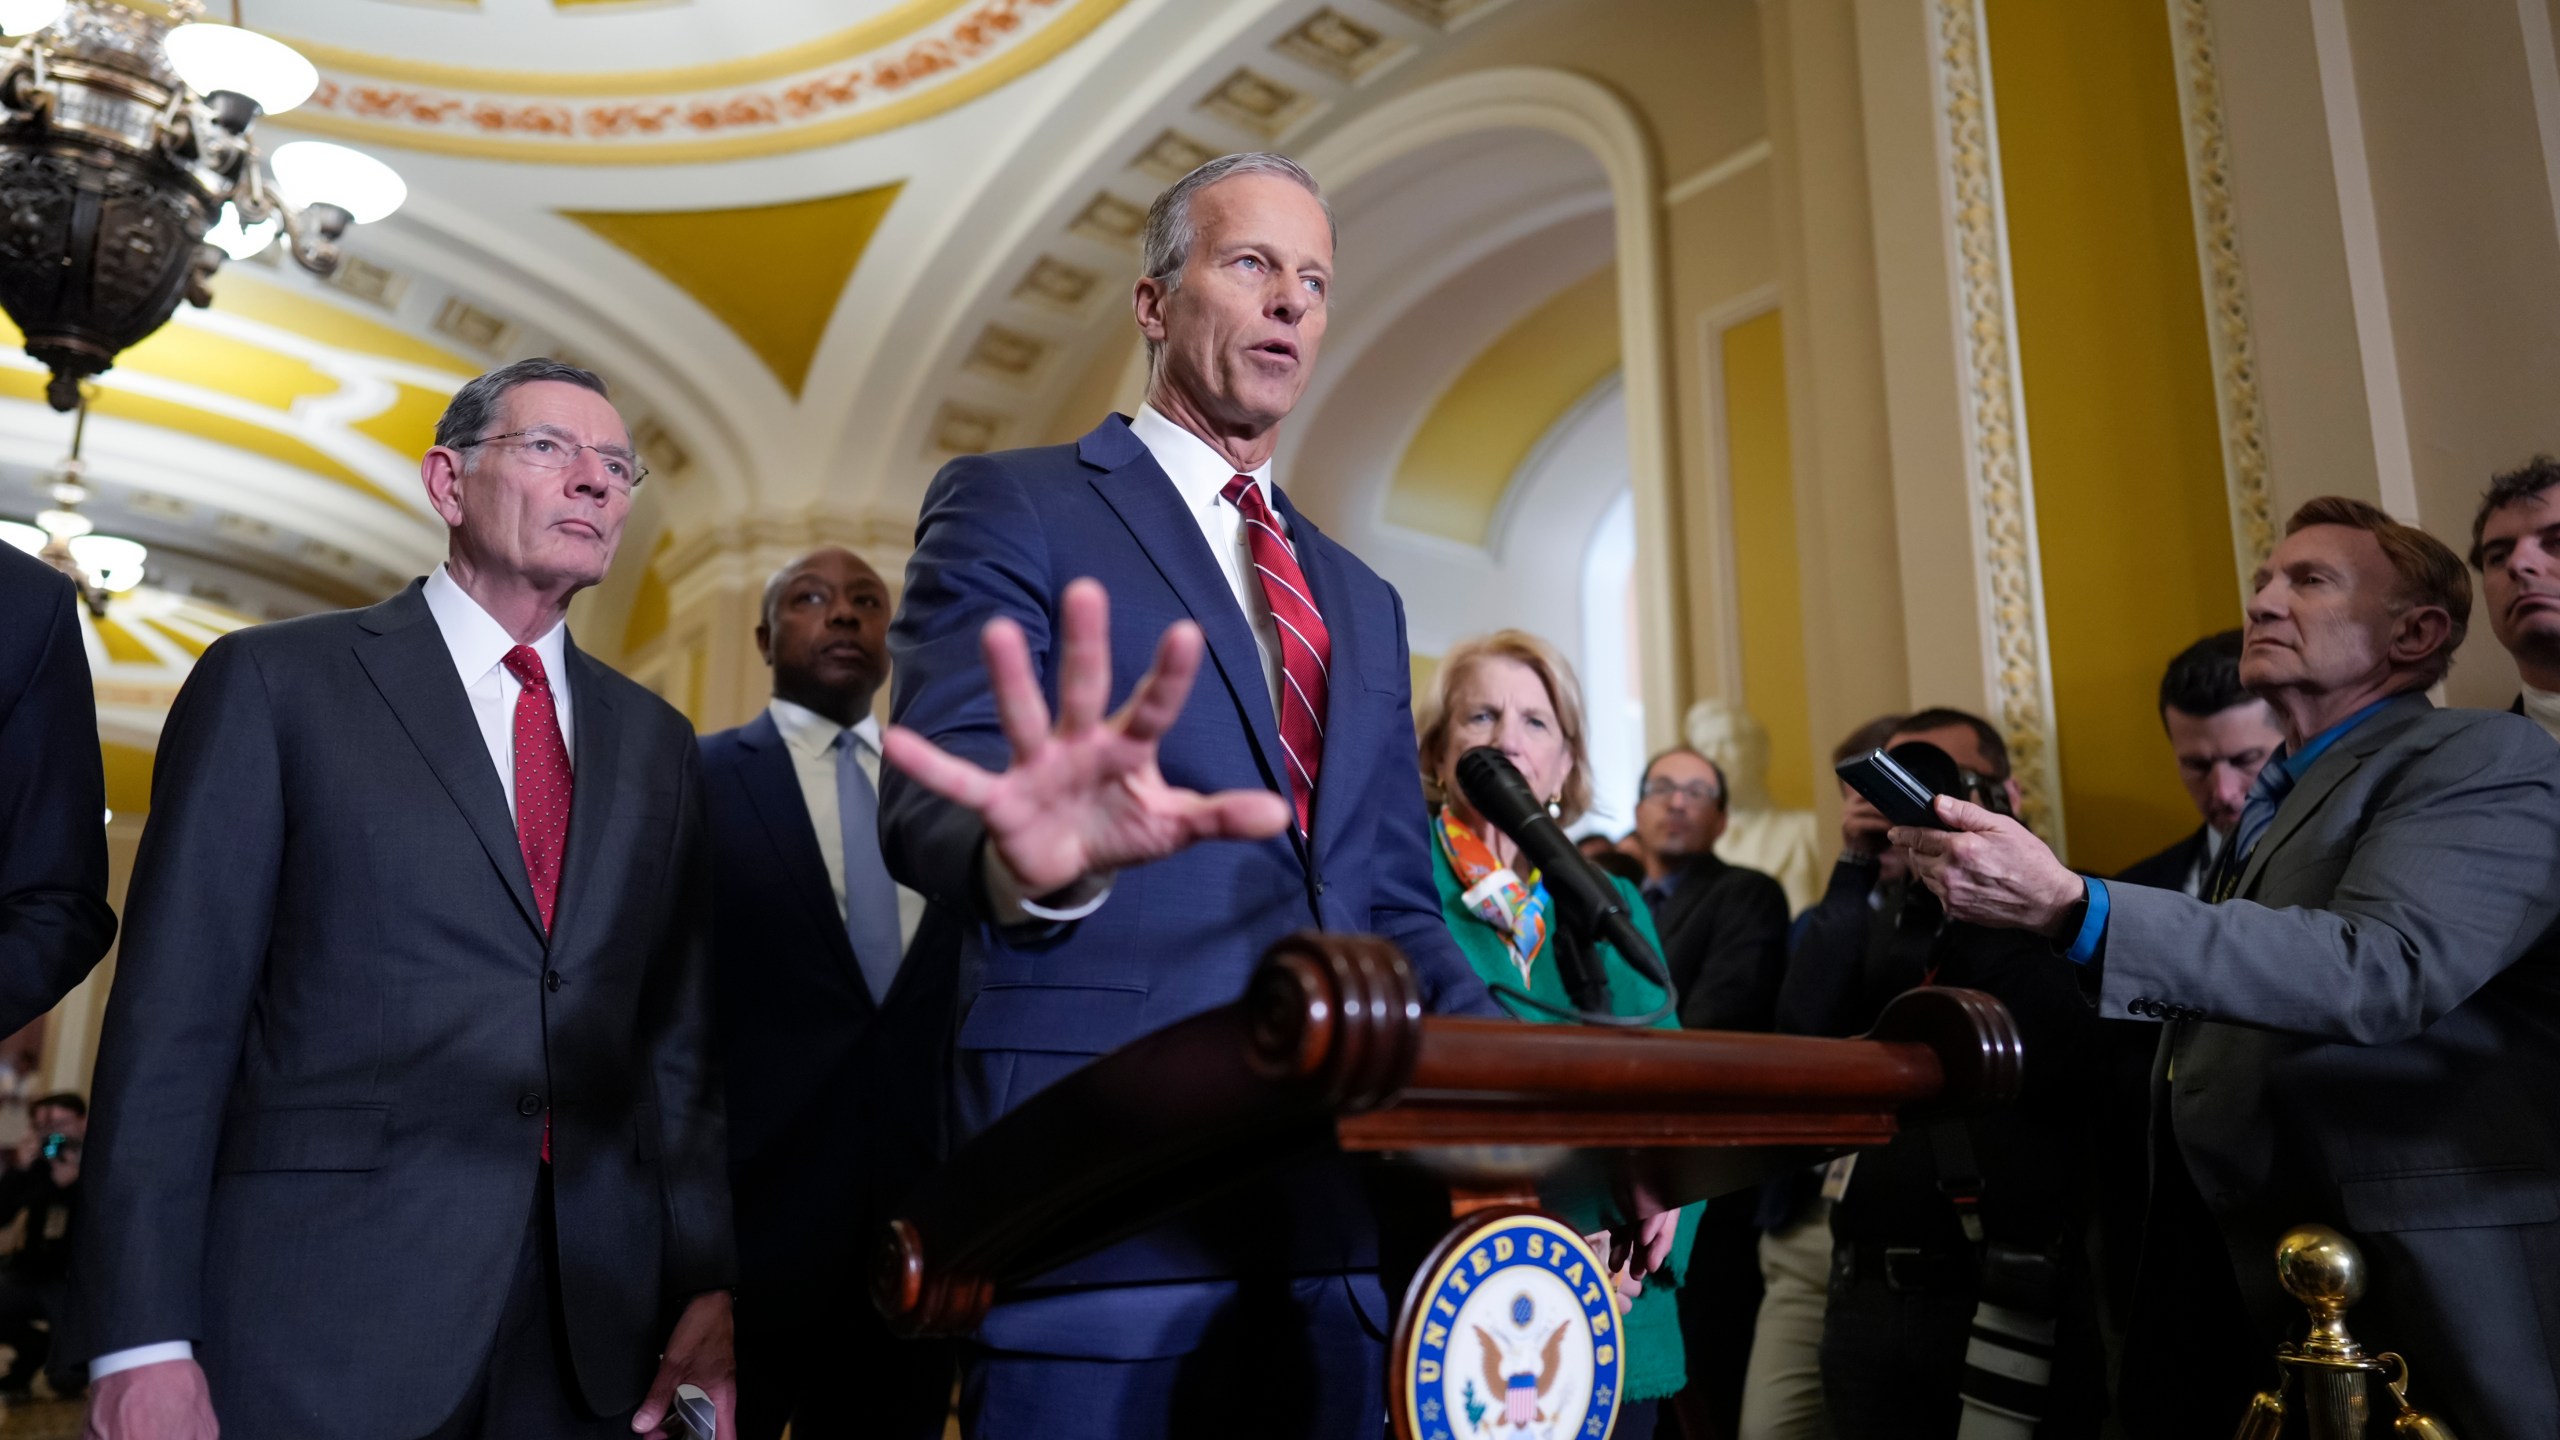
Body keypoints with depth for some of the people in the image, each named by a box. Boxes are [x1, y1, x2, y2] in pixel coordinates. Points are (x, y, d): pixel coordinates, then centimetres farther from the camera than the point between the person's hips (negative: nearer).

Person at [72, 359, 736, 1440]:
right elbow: (173, 1021, -4)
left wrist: (707, 1287, 1)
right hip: (319, 1325, -3)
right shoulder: (271, 682, 1)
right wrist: (144, 1345, -9)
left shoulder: (654, 740, 13)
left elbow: (676, 1040, 10)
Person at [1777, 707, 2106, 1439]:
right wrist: (1858, 872, -8)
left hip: (2011, 1293, -4)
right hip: (1867, 1295, 4)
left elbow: (2049, 1052, -14)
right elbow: (1804, 1026, -5)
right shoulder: (1874, 917, 12)